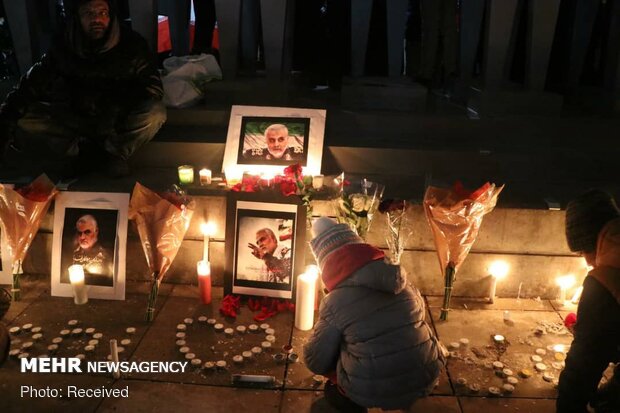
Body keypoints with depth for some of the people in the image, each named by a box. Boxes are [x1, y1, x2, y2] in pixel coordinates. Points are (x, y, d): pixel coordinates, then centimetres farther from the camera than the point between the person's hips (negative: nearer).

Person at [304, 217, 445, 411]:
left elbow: (316, 362, -7)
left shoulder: (335, 302, -17)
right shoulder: (401, 279, -4)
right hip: (425, 380, 4)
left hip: (371, 393, -4)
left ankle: (346, 397, 25)